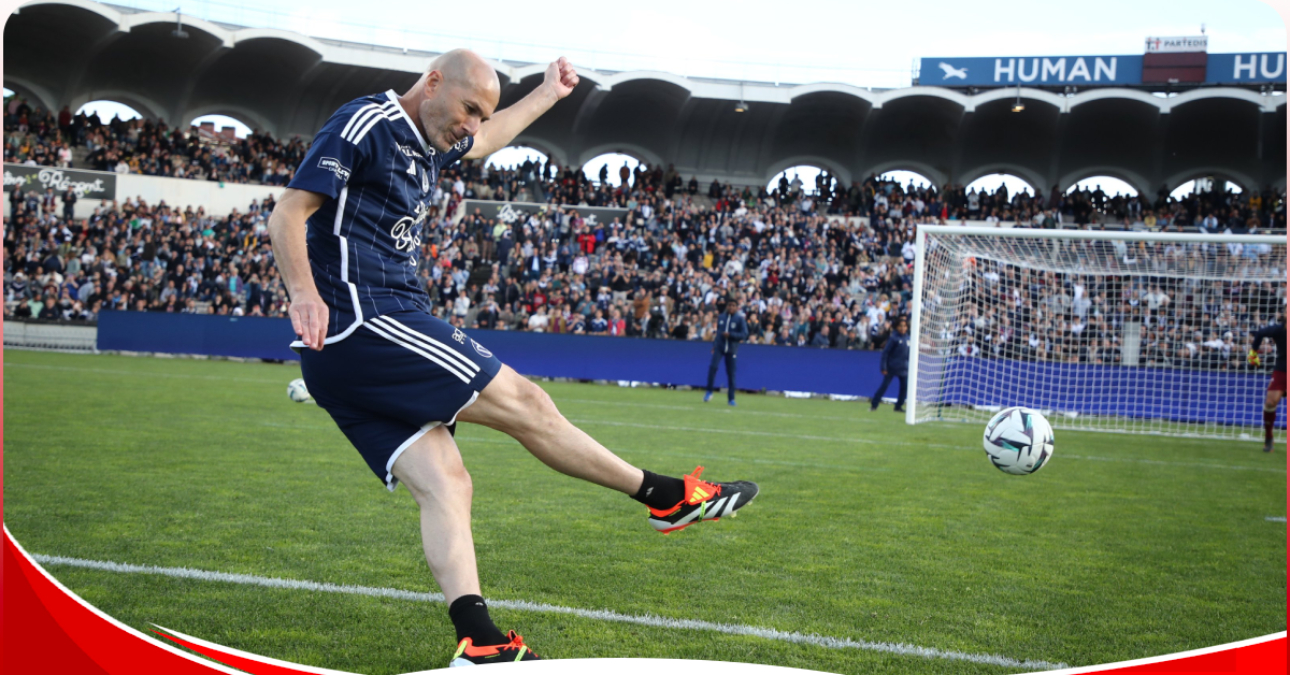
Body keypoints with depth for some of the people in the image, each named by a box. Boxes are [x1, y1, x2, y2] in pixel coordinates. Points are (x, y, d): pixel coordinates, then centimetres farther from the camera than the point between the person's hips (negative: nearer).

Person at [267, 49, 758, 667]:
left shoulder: (427, 144, 21)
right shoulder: (365, 125, -8)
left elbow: (486, 140, 43)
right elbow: (289, 213, -16)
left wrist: (548, 94, 51)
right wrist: (304, 294, -32)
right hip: (364, 320, -10)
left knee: (444, 483, -3)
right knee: (521, 402, -6)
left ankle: (479, 642, -12)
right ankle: (669, 497, 3)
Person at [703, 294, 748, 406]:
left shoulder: (740, 319, -3)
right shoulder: (721, 317, 9)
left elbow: (744, 334, -7)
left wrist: (730, 335, -18)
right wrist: (714, 344, 14)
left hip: (732, 349, -2)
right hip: (719, 346, 2)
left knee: (731, 373, 1)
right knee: (713, 366, -19)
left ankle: (731, 398, 12)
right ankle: (709, 392, -8)